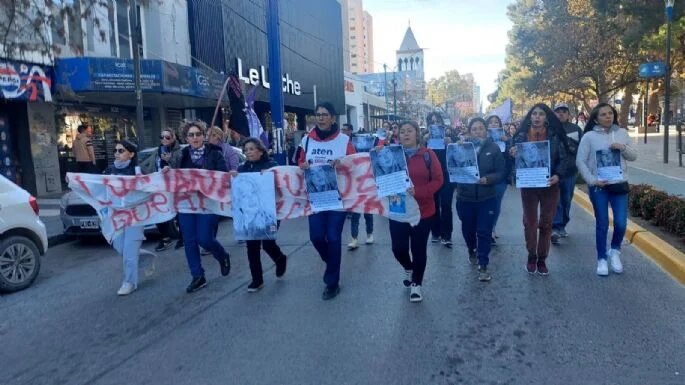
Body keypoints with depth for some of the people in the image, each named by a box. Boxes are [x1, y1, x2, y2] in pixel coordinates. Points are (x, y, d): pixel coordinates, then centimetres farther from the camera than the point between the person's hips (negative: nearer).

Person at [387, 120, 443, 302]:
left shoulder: (428, 154, -3)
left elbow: (438, 180, -7)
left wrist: (418, 191, -20)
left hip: (423, 210, -1)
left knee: (419, 249, 5)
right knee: (399, 248, 0)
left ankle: (416, 284, 25)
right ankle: (408, 268, 35)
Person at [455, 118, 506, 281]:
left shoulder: (494, 148, -2)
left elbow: (501, 172, -5)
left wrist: (488, 179, -22)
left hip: (487, 198, -1)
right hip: (465, 197, 1)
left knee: (484, 232, 0)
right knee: (468, 229, 16)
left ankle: (483, 266, 10)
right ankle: (472, 251, 46)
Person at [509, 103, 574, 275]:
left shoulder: (555, 135, -1)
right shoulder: (521, 135, 0)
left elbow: (564, 158, -2)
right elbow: (516, 158, 3)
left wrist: (558, 175, -18)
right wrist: (512, 155, -20)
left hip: (549, 185, 0)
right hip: (528, 185, 0)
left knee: (546, 223, 8)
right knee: (530, 222, 7)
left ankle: (542, 259, 20)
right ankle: (531, 257, 22)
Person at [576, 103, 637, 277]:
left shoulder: (622, 133, 6)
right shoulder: (589, 136, -4)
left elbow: (634, 156, 10)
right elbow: (580, 161, -5)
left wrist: (623, 148, -10)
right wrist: (592, 180, -13)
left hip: (620, 185, 3)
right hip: (598, 187, -3)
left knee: (621, 223, -1)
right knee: (602, 224, 3)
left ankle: (614, 251, 26)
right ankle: (602, 259, 18)